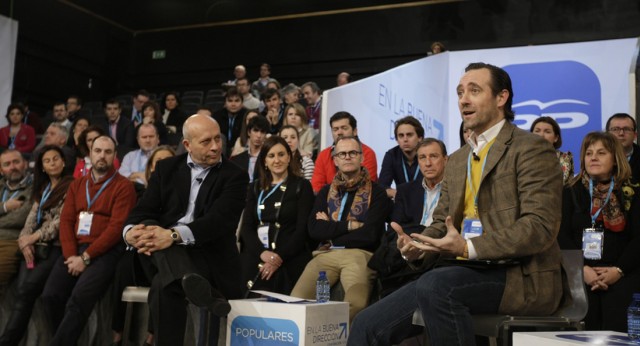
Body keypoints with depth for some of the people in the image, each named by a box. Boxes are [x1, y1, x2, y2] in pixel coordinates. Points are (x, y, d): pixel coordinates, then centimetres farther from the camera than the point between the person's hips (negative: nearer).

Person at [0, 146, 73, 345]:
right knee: (20, 290, -17)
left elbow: (62, 221, -7)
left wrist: (34, 237, -11)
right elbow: (32, 217, 13)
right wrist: (25, 240, -6)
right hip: (36, 246, 6)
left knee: (27, 290, -23)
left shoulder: (72, 186, 1)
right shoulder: (42, 189, 22)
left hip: (56, 246, -6)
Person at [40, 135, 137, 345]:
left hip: (105, 251, -5)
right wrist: (70, 255, -8)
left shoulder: (123, 186, 0)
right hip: (75, 249, 5)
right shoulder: (77, 185, 19)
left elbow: (117, 227, -9)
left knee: (78, 299, -28)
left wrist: (86, 257, -15)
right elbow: (66, 220, 10)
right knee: (50, 296, -17)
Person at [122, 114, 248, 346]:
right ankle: (192, 283, -53)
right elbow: (144, 210, 2)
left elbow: (220, 220, -19)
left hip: (210, 258, -4)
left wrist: (174, 235, -36)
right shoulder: (167, 168, 11)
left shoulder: (234, 176, -2)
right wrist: (130, 231, -24)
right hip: (166, 253, 4)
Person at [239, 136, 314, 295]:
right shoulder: (256, 187, 18)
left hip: (289, 260, -3)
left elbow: (302, 228, -2)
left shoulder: (302, 186, 6)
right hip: (255, 256, 3)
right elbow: (246, 226, 9)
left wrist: (279, 257, -13)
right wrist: (262, 252, -9)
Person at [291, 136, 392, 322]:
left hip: (360, 254, -3)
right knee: (296, 300, -22)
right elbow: (314, 230, 7)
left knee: (355, 305, -32)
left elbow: (370, 235, -4)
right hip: (326, 254, 3)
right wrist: (349, 225, -3)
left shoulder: (376, 193, 8)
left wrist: (330, 230, 2)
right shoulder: (326, 192, 21)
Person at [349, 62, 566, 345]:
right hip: (467, 274, 7)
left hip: (521, 278, -6)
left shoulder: (532, 149, -4)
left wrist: (468, 247, -23)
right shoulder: (456, 160, 20)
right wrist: (416, 247, -4)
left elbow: (540, 227, -14)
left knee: (435, 285, -35)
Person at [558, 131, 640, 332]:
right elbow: (562, 236, 2)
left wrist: (618, 270, -12)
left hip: (621, 273, 0)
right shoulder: (571, 193, 12)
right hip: (580, 272, 0)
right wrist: (582, 269, -12)